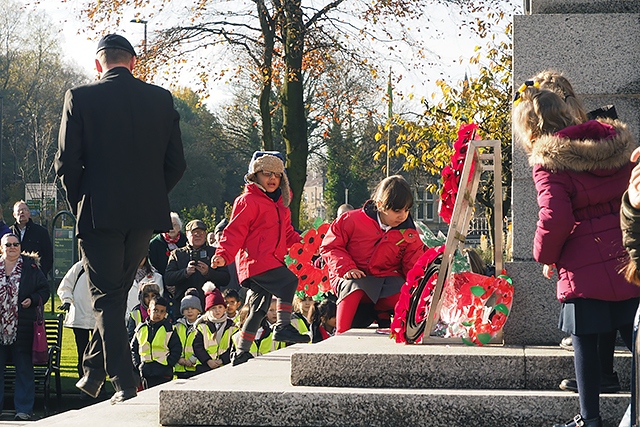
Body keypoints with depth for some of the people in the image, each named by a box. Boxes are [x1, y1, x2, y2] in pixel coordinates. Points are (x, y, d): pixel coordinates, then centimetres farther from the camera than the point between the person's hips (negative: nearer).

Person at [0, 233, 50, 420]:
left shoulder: (30, 266, 3)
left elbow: (44, 289, 7)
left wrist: (33, 300, -10)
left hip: (22, 327, -1)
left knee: (24, 368, 4)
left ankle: (24, 409, 9)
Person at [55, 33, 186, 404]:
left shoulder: (81, 98, -6)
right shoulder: (162, 99, 3)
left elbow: (67, 162, -7)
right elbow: (177, 163, 4)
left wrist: (81, 203, 8)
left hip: (99, 213, -4)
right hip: (147, 214, 4)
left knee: (107, 298, 3)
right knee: (118, 291, 18)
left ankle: (125, 384, -3)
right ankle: (94, 372, 26)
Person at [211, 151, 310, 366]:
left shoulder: (279, 203, 23)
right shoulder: (248, 201, -5)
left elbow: (287, 234, 28)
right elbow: (235, 232, -12)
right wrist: (223, 255, -25)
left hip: (271, 262, 9)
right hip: (256, 261, -9)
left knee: (259, 309, 9)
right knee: (289, 281, -26)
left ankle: (241, 353, 15)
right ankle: (283, 326, -22)